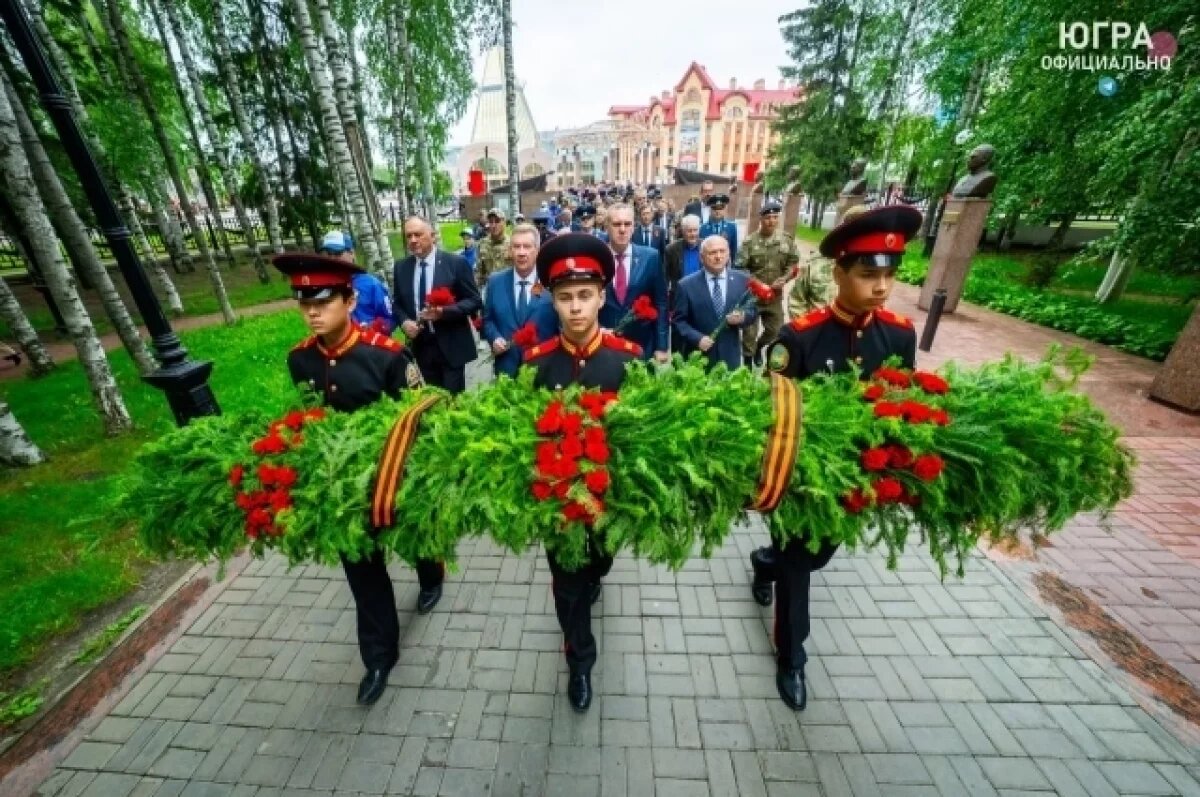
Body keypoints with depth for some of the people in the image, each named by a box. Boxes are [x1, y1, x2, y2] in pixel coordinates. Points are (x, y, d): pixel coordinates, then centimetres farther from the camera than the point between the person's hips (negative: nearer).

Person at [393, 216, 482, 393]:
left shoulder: (456, 263, -7)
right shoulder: (401, 267, 7)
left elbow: (474, 301, -7)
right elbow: (398, 304, 15)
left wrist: (444, 311, -22)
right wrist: (404, 321, -7)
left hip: (451, 346, -4)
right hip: (421, 347, 4)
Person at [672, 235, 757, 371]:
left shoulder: (743, 280, 3)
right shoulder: (686, 285, -5)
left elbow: (752, 311, 7)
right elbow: (678, 320, -4)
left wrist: (742, 317, -16)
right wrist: (697, 338, -18)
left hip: (730, 356, 2)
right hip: (698, 357, -2)